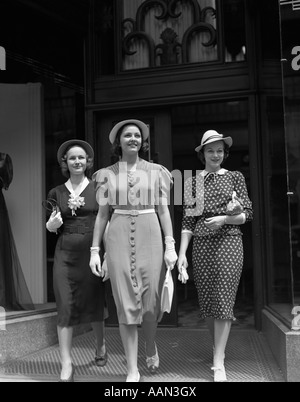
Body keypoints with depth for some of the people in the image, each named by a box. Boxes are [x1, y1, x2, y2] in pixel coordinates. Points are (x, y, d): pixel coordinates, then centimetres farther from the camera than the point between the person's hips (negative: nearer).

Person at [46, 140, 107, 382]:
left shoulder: (98, 189, 3)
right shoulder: (58, 193, 9)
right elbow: (52, 227, 10)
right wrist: (52, 223, -11)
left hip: (92, 251, -1)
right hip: (66, 253, 1)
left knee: (94, 303, 9)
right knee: (66, 307, -3)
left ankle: (101, 344, 37)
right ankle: (67, 366, 2)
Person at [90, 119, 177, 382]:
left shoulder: (156, 171, 7)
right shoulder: (107, 174, 8)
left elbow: (163, 211, 5)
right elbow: (102, 214, 8)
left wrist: (170, 245, -4)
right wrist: (95, 250, 2)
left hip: (150, 236, 0)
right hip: (119, 238, 0)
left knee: (151, 301, 1)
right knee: (126, 303, -2)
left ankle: (151, 346, 33)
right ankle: (133, 370, 7)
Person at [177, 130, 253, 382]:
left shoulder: (235, 177, 7)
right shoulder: (192, 183, 10)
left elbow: (248, 215, 4)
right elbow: (187, 221, 7)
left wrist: (223, 219, -14)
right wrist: (182, 253, 1)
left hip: (228, 241, -2)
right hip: (201, 244, 2)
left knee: (224, 299, -6)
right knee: (207, 300, 7)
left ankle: (219, 363, -2)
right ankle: (218, 347, 29)